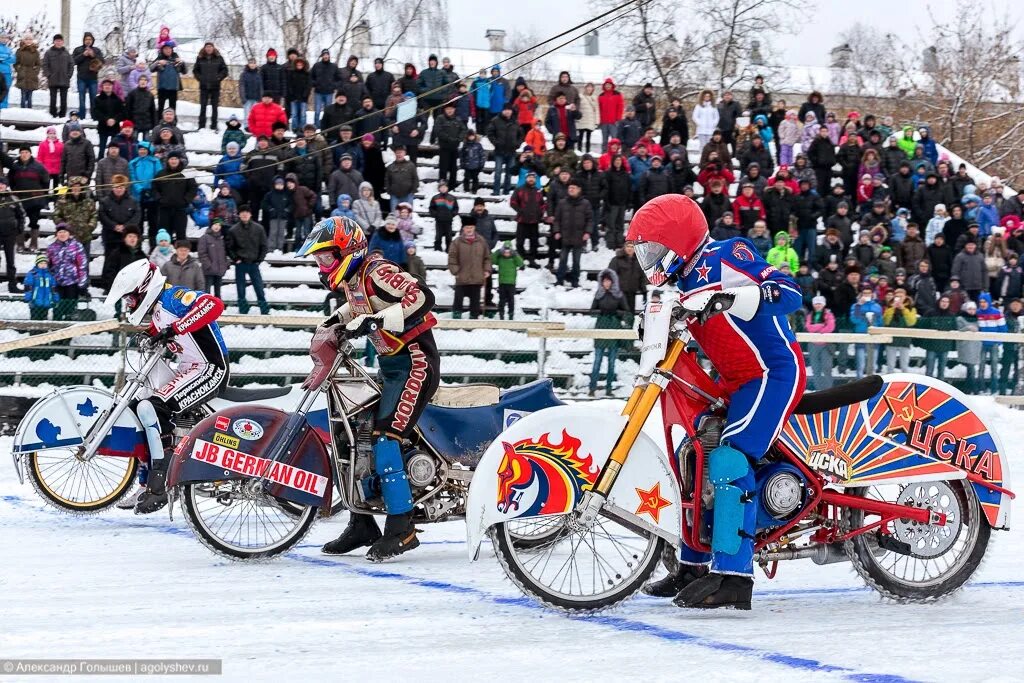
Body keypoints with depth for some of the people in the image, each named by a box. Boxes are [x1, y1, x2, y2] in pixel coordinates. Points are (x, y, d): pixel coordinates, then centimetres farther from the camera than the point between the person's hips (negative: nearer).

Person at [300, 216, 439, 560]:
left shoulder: (378, 272, -18)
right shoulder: (353, 279, 11)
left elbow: (422, 297, -31)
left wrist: (376, 321, -36)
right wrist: (335, 322, 18)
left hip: (414, 363, -10)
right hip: (390, 366, 10)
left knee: (385, 440, -21)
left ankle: (401, 528, -20)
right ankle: (362, 525, 17)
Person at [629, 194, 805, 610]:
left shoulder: (727, 256, -13)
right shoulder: (686, 283, 14)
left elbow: (788, 294, -25)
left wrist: (728, 298, -37)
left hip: (773, 371, -10)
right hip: (734, 380, 10)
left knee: (729, 459, -23)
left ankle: (733, 576, -27)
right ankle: (695, 567, 22)